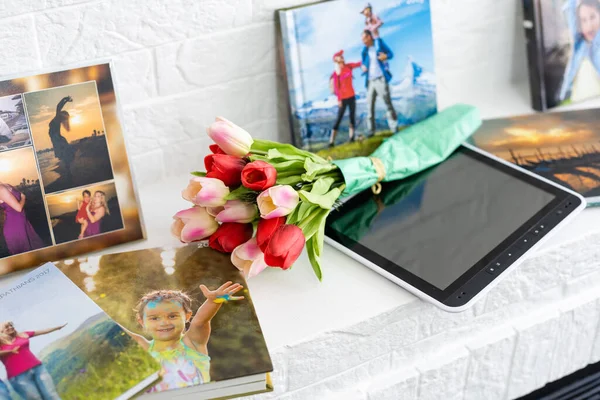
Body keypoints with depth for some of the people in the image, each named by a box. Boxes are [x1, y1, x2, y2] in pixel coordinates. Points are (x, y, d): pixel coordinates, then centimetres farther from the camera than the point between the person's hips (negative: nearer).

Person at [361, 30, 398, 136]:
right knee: (369, 106, 3)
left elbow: (391, 54, 7)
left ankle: (394, 128, -4)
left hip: (381, 79, -4)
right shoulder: (365, 50, 12)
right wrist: (363, 67, -2)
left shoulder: (379, 43, 2)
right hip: (370, 81, 4)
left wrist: (386, 56, -16)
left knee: (388, 103, -5)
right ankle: (371, 130, 8)